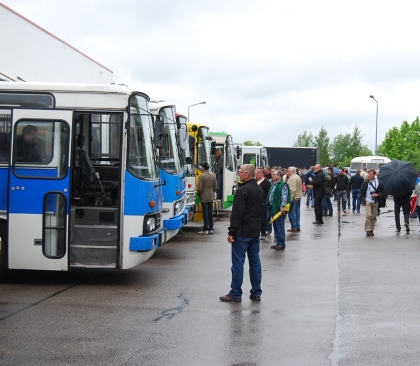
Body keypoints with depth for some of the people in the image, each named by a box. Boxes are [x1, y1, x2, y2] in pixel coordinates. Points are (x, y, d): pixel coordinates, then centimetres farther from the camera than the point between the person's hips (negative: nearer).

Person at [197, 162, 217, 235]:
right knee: (210, 213, 11)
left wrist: (199, 193, 4)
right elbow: (215, 187, 9)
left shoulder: (202, 176, -13)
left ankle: (206, 229, -1)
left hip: (204, 197, -5)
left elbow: (199, 188, -14)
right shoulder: (213, 176, 6)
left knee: (205, 213, -3)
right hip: (211, 197, 5)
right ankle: (211, 229, 14)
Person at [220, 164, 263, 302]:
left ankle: (235, 294, 0)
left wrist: (231, 232, -15)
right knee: (255, 261, 11)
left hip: (242, 232, -8)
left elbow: (236, 213, -19)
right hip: (255, 231, 9)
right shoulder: (260, 190, 13)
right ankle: (256, 293, 15)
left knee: (238, 262, -3)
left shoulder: (243, 190, -16)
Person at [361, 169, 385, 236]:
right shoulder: (366, 182, 1)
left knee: (374, 217, 7)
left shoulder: (379, 183, 2)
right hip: (368, 201, -2)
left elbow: (383, 192, 5)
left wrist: (377, 195, -12)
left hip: (375, 202, 2)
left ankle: (371, 230, 17)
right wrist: (363, 201, 4)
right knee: (369, 215, -15)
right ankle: (368, 230, -11)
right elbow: (362, 192, 8)